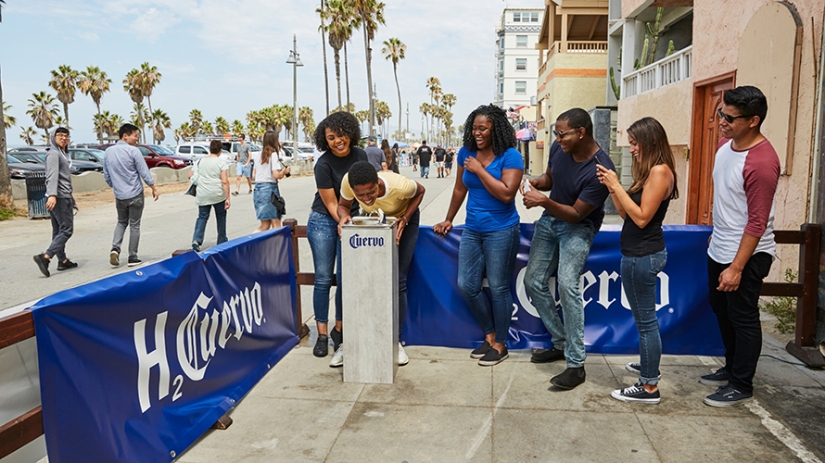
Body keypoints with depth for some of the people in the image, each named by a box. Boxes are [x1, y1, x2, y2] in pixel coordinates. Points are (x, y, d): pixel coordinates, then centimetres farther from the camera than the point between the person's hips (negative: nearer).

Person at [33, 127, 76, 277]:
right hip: (59, 198, -10)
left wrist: (70, 198, 26)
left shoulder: (63, 154, 22)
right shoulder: (53, 154, -8)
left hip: (63, 197, 10)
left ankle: (62, 261, 15)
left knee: (58, 231, 10)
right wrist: (52, 195, -34)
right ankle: (45, 257, -20)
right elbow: (52, 176, -22)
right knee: (66, 229, -13)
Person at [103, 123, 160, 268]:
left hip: (119, 195, 5)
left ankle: (115, 248, 1)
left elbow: (106, 176, 10)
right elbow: (144, 173, -11)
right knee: (134, 226, 5)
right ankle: (132, 258, 9)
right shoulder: (133, 151, -13)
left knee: (121, 222, 21)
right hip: (135, 194, -4)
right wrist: (154, 188, 1)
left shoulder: (108, 152, 4)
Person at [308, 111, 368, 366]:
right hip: (323, 222, -3)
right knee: (323, 278, -1)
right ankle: (322, 335, 8)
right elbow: (331, 204, -12)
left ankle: (338, 331, 16)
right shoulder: (324, 164, -15)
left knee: (345, 278, 2)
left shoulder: (360, 155, -3)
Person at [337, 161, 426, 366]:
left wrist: (405, 219, -28)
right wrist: (344, 216, -35)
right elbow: (343, 205, -12)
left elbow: (420, 191, -16)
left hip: (403, 220, -2)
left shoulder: (399, 185, -40)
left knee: (397, 281, -6)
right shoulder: (347, 182, -33)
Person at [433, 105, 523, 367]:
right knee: (466, 285, 6)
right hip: (472, 230, 6)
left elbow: (506, 194, -21)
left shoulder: (510, 156, -11)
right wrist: (449, 219, 21)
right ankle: (490, 334, 27)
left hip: (501, 231, -6)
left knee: (498, 287, 2)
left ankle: (500, 344, 19)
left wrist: (479, 170, -17)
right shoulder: (466, 153, 5)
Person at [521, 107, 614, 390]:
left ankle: (576, 364, -14)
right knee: (534, 282, 7)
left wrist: (544, 201, -34)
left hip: (578, 227, -7)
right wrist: (536, 183, -11)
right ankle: (561, 343, 24)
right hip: (550, 219, 7)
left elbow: (576, 215, -22)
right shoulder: (559, 149, -8)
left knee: (567, 284, -25)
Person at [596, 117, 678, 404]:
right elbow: (626, 214, 10)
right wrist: (611, 188, 0)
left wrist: (617, 185, -16)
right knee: (644, 318, 22)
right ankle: (648, 364, 40)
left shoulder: (660, 171, -15)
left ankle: (649, 388, 8)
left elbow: (641, 218, -20)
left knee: (645, 320, -1)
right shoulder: (648, 170, 13)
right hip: (638, 253, 10)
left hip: (643, 255, -10)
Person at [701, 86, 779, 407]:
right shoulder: (725, 143, 3)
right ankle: (732, 368, 38)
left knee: (743, 318, 4)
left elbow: (757, 222, -23)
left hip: (747, 254, -9)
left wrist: (737, 267, -23)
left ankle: (741, 386, 19)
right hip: (719, 248, 9)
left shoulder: (762, 162, -24)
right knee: (722, 311, 20)